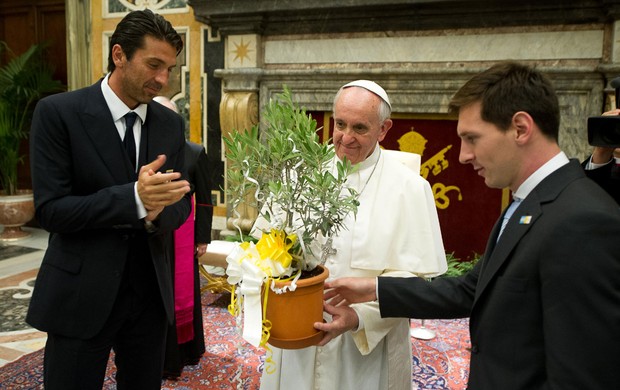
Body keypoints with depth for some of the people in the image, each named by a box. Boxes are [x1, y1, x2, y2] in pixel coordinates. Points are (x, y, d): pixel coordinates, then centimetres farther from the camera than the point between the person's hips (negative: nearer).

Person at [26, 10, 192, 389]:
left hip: (151, 292, 4)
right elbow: (51, 209, -14)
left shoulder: (171, 123, 3)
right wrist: (134, 198, -27)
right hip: (81, 295, -4)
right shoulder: (58, 112, -9)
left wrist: (155, 212, -19)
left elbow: (181, 205, 5)